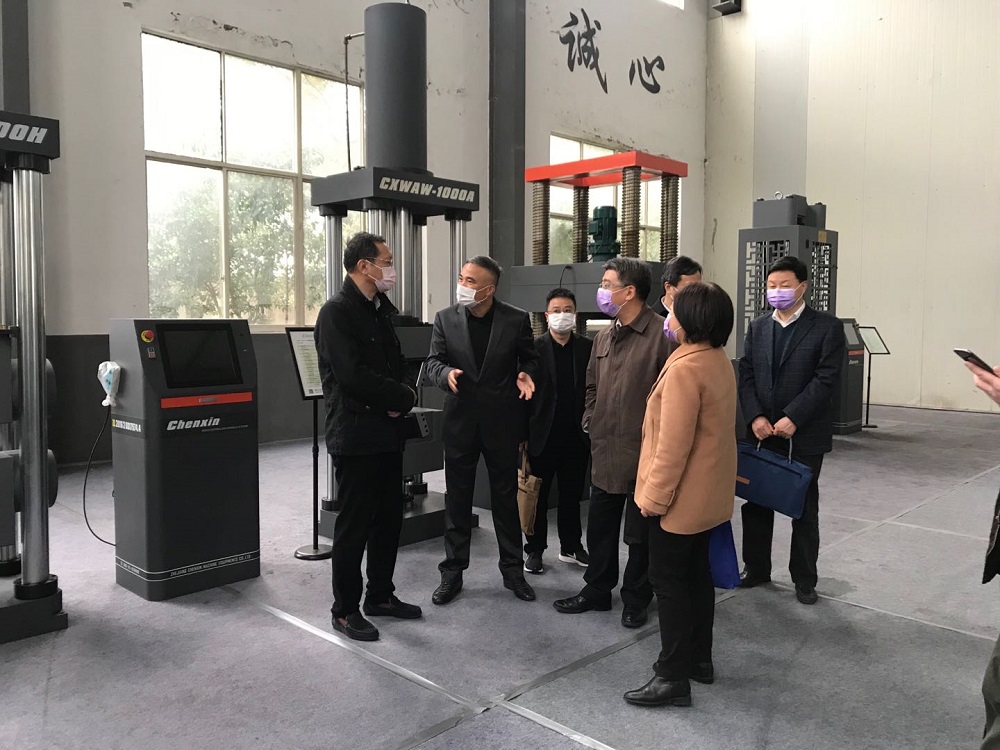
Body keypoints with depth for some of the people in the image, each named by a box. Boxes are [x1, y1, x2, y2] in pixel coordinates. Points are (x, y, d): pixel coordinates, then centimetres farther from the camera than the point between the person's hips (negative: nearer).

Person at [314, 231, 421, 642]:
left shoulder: (380, 310, 14)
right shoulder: (337, 312, -13)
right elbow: (353, 376, -22)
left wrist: (403, 396, -5)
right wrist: (402, 397, -12)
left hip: (387, 434, 8)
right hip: (356, 435, -8)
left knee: (389, 519, 15)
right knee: (354, 525, 1)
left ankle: (380, 596, 30)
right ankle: (345, 610, 15)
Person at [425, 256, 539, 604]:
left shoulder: (516, 320, -4)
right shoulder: (445, 318, -1)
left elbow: (529, 359, 6)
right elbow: (433, 361, 1)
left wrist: (525, 375, -15)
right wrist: (446, 373, -20)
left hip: (501, 420, -1)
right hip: (460, 419, 1)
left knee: (506, 495, 10)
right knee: (457, 497, 9)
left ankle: (513, 569, 24)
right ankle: (452, 571, 21)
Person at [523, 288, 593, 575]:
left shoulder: (587, 347, 2)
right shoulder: (535, 348, -5)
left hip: (576, 435, 2)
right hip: (543, 435, -2)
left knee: (572, 495, 15)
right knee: (537, 495, 9)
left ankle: (571, 546, 29)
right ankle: (535, 549, 22)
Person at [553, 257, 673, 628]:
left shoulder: (661, 335, -16)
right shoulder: (604, 337, 10)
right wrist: (590, 417, 11)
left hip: (643, 454, -7)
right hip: (605, 451, 7)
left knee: (639, 534, 10)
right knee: (599, 528, 18)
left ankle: (636, 599, 28)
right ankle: (597, 591, 34)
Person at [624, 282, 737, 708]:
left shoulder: (685, 368, -24)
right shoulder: (720, 361, 5)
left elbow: (673, 445, -25)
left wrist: (655, 496, -16)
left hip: (682, 497, -9)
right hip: (709, 493, 9)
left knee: (668, 580, 1)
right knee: (696, 573, 19)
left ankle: (673, 677, 9)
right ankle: (699, 658, 32)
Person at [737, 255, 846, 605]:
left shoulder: (827, 327, -5)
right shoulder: (757, 327, 9)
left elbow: (826, 379, -12)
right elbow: (746, 375, 4)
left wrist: (792, 418, -19)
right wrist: (755, 417, -11)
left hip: (804, 435, -4)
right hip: (761, 433, 4)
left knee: (804, 510, 9)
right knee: (756, 504, 11)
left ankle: (804, 579, 22)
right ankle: (756, 569, 27)